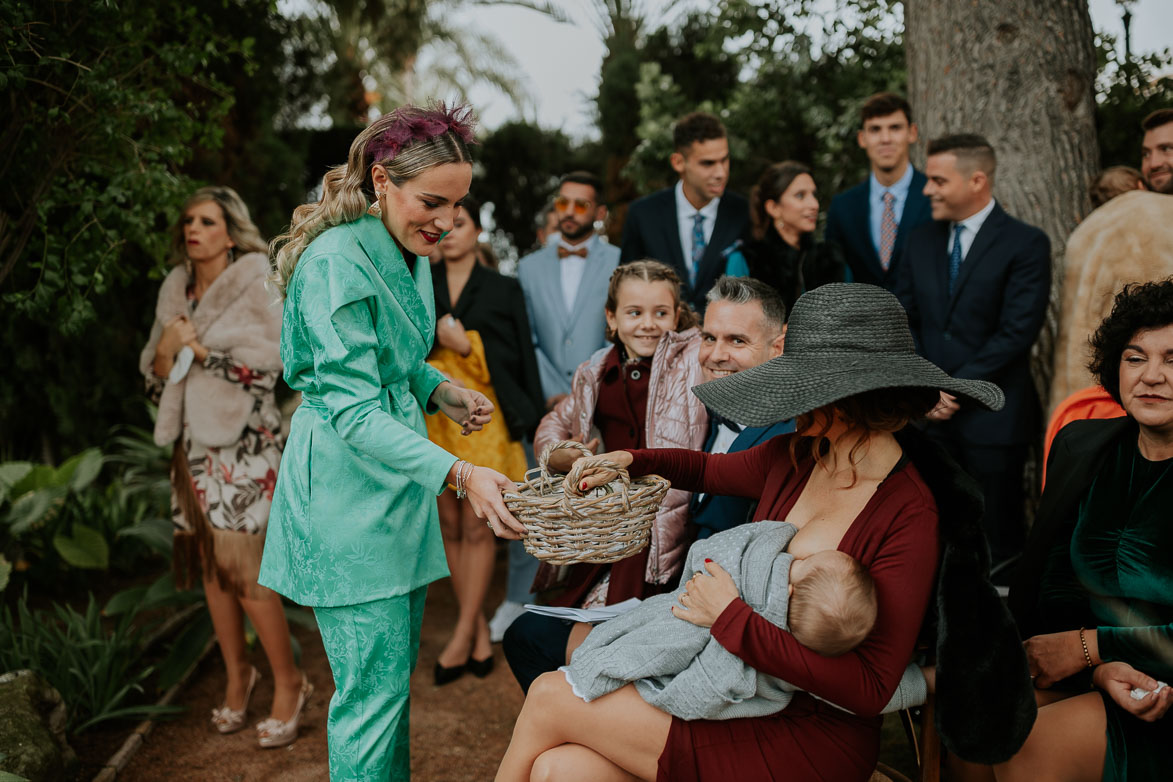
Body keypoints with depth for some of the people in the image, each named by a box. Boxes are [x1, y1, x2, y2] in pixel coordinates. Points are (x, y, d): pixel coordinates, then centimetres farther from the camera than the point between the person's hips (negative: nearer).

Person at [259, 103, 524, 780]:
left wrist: (440, 390, 2)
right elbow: (354, 412, -25)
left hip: (401, 484, 9)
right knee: (374, 688, -4)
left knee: (400, 670, 17)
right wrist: (459, 473, -34)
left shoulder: (409, 251, 10)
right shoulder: (336, 262, -19)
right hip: (347, 490, -9)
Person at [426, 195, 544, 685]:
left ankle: (462, 637, 3)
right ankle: (480, 631, 16)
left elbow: (516, 356, -2)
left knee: (476, 527, -4)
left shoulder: (504, 290, 4)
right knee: (450, 526, 4)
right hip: (435, 418, 3)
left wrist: (466, 343, -12)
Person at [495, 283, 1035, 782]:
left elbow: (869, 689, -23)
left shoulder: (910, 518, -19)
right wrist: (632, 460, 10)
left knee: (548, 699, -9)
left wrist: (731, 619, -21)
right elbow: (710, 469, 25)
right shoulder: (793, 460, 2)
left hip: (811, 738, -6)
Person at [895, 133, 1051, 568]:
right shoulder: (920, 241, 12)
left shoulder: (1026, 244, -5)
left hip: (993, 417, -4)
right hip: (930, 417, 4)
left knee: (997, 538, 4)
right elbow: (906, 321, 12)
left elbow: (1017, 331, -12)